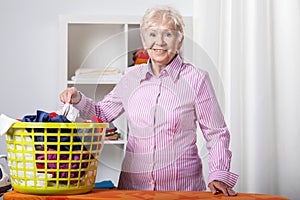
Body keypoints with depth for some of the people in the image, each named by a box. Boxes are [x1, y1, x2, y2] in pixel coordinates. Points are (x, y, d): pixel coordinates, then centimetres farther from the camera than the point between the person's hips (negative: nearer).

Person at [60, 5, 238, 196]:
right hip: (133, 183, 3)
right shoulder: (132, 77, 7)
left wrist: (219, 175, -11)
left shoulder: (196, 79, -4)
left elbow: (216, 133, -1)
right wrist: (78, 99, 1)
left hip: (182, 186, -3)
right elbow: (102, 113, 19)